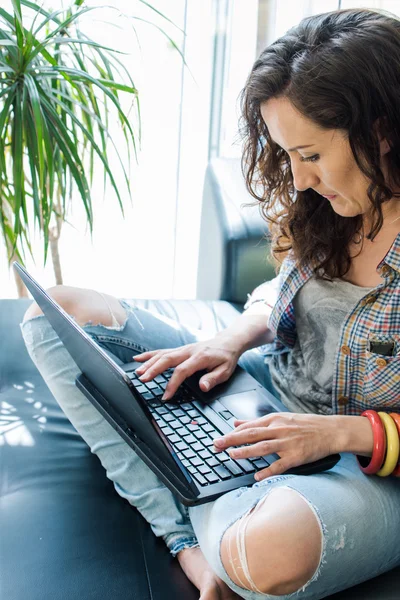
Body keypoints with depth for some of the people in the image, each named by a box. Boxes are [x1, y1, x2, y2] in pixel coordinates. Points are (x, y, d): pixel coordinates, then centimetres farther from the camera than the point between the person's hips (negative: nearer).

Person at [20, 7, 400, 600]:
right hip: (264, 406, 6)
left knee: (271, 551, -45)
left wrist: (341, 431, -24)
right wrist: (232, 339, -6)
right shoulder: (322, 206, -4)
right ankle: (191, 544, -15)